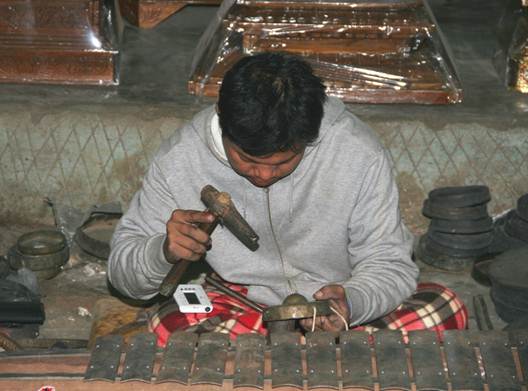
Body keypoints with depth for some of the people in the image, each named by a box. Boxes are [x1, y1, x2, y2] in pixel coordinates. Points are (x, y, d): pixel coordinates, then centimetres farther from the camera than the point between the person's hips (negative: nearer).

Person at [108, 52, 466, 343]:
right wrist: (163, 252, -31)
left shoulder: (361, 156, -22)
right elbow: (124, 272, -6)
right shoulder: (180, 158, -18)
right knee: (168, 330, -34)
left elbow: (389, 264, -12)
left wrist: (352, 302, -36)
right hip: (241, 303, 0)